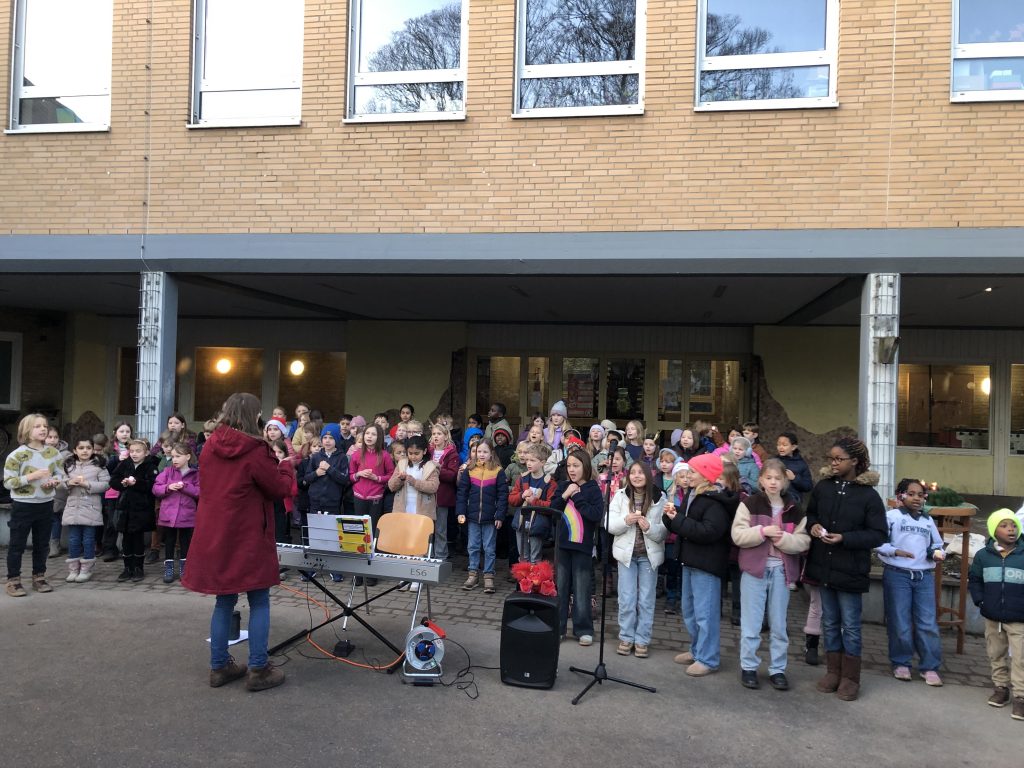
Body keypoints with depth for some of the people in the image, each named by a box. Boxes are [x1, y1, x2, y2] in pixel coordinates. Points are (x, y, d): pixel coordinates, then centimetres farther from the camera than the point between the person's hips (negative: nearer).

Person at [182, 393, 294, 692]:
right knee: (259, 602, 4)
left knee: (224, 600, 16)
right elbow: (280, 489, -6)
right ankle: (258, 670, 7)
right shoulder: (255, 450, -16)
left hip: (214, 535, 6)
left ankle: (219, 666, 22)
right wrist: (285, 464, 11)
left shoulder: (211, 445, 3)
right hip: (247, 538, -6)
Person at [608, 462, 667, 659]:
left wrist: (649, 527, -23)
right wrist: (625, 520, -21)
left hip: (649, 555, 0)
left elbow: (664, 531, -6)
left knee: (646, 600, 7)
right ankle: (626, 638, 20)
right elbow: (609, 525, -4)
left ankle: (642, 640, 18)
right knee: (627, 599, 5)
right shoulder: (620, 495, -2)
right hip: (627, 553, 0)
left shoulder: (660, 498, -5)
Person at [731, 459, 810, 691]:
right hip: (754, 569, -2)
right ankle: (748, 667, 18)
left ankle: (777, 669, 24)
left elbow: (803, 541, 0)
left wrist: (783, 538, -16)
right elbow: (737, 535, -9)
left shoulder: (794, 509, 5)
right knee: (751, 624, 5)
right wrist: (762, 531, -20)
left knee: (779, 625, 12)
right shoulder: (749, 504, -3)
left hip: (781, 571, 3)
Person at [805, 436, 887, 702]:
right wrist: (813, 525, -7)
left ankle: (850, 677, 21)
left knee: (850, 625, 7)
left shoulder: (869, 495, -11)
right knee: (830, 622, 15)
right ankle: (833, 671, 28)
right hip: (823, 566, 4)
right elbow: (810, 513, 15)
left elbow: (878, 534, -11)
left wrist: (845, 538, -21)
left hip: (850, 570, -4)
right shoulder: (822, 487, 0)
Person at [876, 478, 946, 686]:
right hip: (897, 575, -4)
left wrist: (938, 553, -1)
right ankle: (901, 663, 17)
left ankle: (930, 667, 13)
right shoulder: (891, 516, -3)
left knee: (928, 623, 2)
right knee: (900, 624, 2)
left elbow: (937, 543, 20)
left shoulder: (928, 520, 14)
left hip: (924, 576, 4)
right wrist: (895, 551, -20)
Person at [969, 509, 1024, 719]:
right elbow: (974, 579, 13)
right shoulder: (983, 556, 0)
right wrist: (980, 600, 1)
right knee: (996, 655, 15)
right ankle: (1001, 688, 30)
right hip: (992, 618, 3)